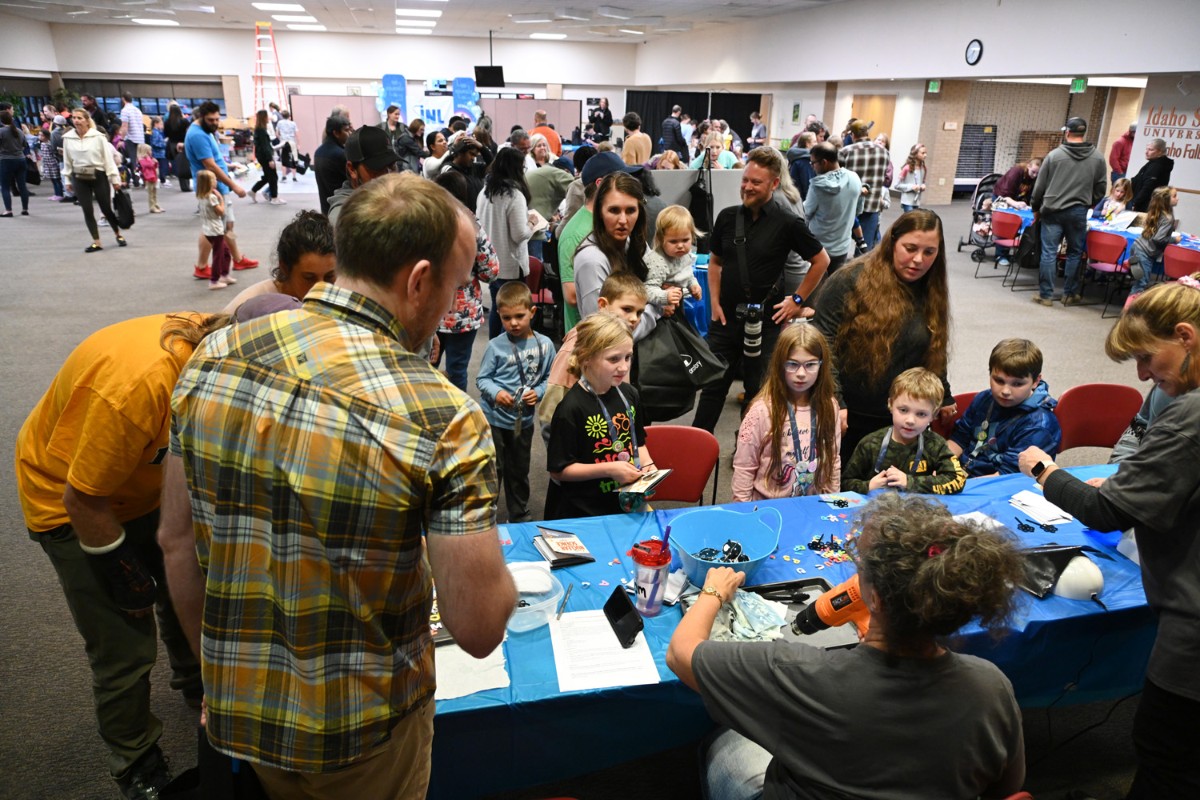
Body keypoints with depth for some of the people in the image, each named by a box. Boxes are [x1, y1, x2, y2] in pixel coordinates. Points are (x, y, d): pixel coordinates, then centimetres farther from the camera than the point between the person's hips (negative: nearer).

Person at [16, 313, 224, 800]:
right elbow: (83, 500, -27)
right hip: (69, 499, -6)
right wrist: (123, 572, -12)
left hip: (147, 482, 6)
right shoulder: (136, 386, -43)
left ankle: (195, 685, 46)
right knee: (124, 646, -1)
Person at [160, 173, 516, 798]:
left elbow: (176, 542, 0)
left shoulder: (212, 358, -11)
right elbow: (478, 628, -23)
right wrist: (486, 558, -1)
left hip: (233, 714, 4)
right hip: (359, 741, -3)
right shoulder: (444, 419, -27)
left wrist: (217, 666, 15)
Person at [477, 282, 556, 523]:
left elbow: (549, 378, 4)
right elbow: (482, 378, -4)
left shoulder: (545, 345, -4)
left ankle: (520, 515, 37)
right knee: (493, 469, 4)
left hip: (524, 419, 3)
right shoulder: (496, 346, -10)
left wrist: (538, 393, -14)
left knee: (519, 471, 19)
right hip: (494, 418, -3)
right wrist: (496, 393, -22)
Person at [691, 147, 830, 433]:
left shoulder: (788, 224, -9)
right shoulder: (727, 217, 1)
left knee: (759, 390, 11)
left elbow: (821, 261, 2)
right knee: (713, 385, 10)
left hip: (766, 322, -3)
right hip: (727, 318, 3)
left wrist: (797, 300, -2)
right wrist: (715, 303, 2)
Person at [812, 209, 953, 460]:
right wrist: (834, 403, -19)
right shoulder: (850, 281, -12)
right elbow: (823, 345, -15)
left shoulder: (932, 295, 6)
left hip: (897, 422, 4)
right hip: (846, 416, -4)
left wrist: (944, 399, 22)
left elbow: (934, 354, 18)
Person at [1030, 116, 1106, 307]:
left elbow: (1040, 185, 1)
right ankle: (1070, 294, 16)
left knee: (1049, 253, 2)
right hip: (1079, 211, 2)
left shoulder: (1054, 155, -4)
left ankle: (1046, 294, 5)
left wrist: (1036, 207, 14)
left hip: (1053, 210, -2)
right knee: (1075, 253, 11)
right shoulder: (1097, 158, 2)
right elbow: (1100, 188, 9)